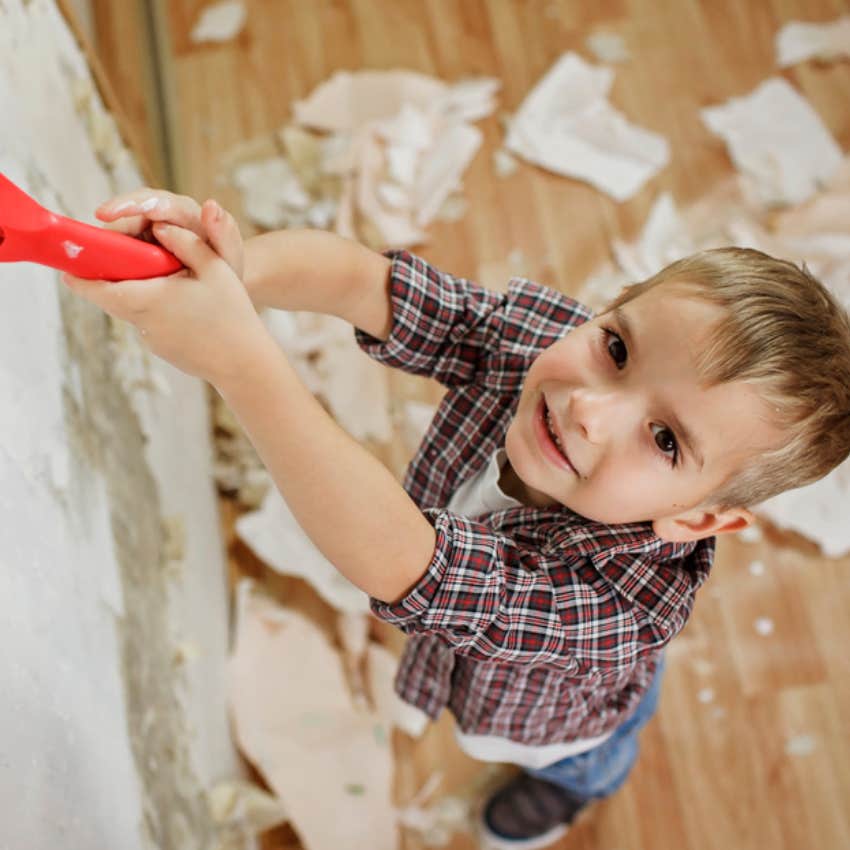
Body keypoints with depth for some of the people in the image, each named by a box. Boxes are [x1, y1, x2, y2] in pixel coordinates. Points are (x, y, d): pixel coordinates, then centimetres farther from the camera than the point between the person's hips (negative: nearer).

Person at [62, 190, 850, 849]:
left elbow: (397, 565, -64)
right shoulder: (526, 333, -38)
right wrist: (240, 267, -67)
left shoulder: (619, 601, -53)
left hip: (561, 719, -2)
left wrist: (240, 359, -72)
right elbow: (368, 280, -44)